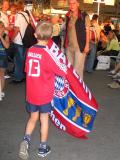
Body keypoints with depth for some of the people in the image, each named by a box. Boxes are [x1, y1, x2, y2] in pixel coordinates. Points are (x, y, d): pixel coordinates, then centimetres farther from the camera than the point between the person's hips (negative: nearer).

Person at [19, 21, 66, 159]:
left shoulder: (30, 51, -4)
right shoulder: (48, 54, -18)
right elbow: (62, 72, -12)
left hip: (31, 93, 4)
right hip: (44, 94, -3)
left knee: (33, 117, 21)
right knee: (44, 119, 13)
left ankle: (26, 140, 2)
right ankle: (43, 148, 25)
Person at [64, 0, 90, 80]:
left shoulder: (84, 16, -6)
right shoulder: (68, 16, 10)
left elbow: (87, 31, -6)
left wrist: (87, 45, -12)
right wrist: (65, 43, 11)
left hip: (80, 46, -6)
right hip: (69, 46, 6)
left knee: (77, 69, -5)